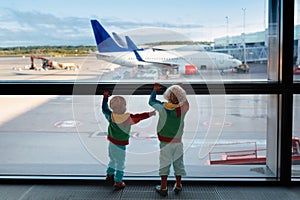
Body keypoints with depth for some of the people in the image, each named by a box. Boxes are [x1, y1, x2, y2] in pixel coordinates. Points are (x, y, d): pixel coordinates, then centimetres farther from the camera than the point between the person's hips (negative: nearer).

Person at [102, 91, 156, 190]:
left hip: (111, 143, 6)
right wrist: (150, 114, -15)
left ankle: (109, 175, 43)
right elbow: (139, 117, -23)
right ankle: (118, 182, 14)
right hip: (120, 145, -6)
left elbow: (104, 109, 7)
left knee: (113, 160, 27)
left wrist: (105, 97, 15)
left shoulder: (111, 116, -8)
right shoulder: (128, 118, -24)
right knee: (120, 164, 8)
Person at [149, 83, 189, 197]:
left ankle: (163, 188, 12)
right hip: (178, 141, 2)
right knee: (178, 163, 15)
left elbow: (151, 101, 3)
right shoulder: (183, 108, -11)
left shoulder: (163, 107, -16)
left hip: (165, 142, -2)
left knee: (164, 164, 8)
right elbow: (185, 101, 13)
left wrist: (155, 90, 17)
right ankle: (178, 186, 26)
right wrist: (180, 89, 14)